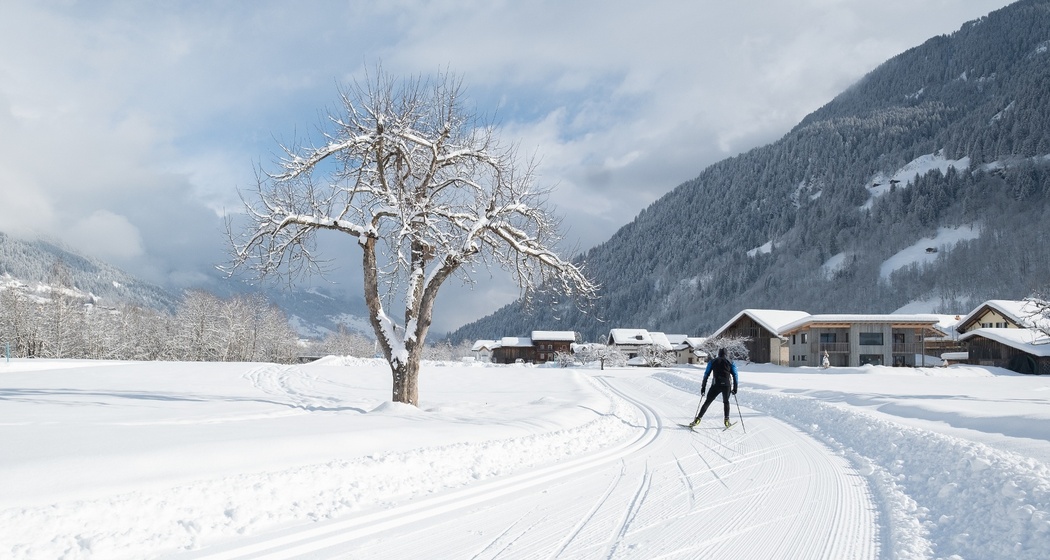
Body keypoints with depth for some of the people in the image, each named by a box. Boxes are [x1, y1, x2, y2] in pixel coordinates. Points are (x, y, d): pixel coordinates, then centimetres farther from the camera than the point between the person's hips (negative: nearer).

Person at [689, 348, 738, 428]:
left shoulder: (712, 362, 14)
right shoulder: (730, 363, 15)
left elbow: (706, 375, 9)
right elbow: (735, 376, 8)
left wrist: (703, 388, 11)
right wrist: (735, 388, 11)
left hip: (716, 385, -1)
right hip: (727, 385, 1)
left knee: (707, 402, 7)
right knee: (726, 402, 24)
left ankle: (698, 419, -3)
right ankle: (726, 420, 14)